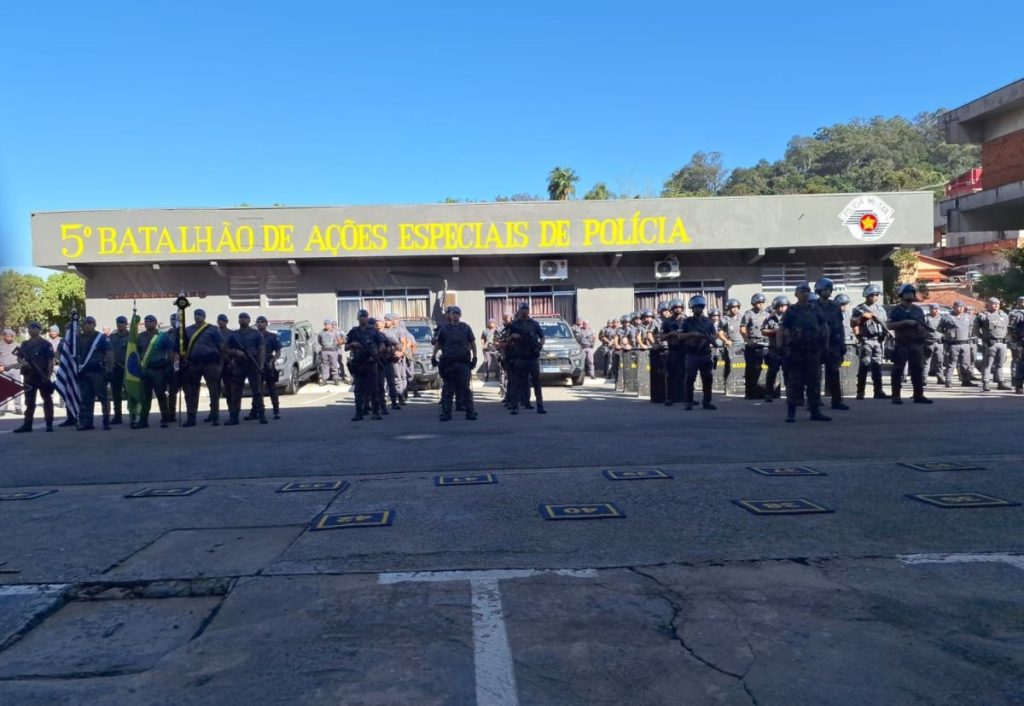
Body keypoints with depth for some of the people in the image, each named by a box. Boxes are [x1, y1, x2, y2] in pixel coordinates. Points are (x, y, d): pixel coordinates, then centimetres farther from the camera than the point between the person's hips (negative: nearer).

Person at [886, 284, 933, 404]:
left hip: (917, 344, 5)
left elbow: (924, 326, 18)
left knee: (918, 370, 6)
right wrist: (906, 322, -18)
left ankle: (919, 395, 11)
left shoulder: (918, 309, 14)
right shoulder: (896, 310, 0)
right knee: (898, 371, -4)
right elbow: (890, 326, -10)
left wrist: (926, 338, 2)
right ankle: (896, 396, -2)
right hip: (901, 344, -5)